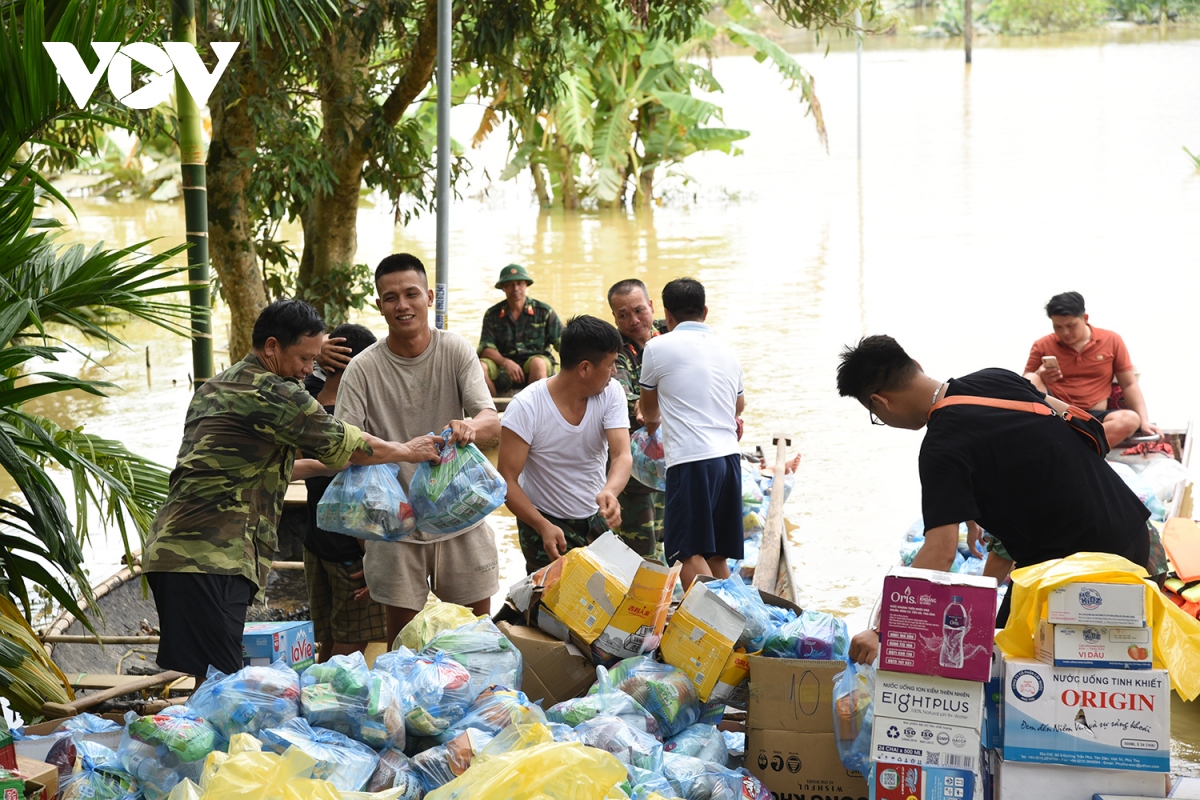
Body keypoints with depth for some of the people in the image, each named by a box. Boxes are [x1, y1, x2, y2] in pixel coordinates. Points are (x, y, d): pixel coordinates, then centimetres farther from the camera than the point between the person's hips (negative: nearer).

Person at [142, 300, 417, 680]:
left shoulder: (216, 388, 22)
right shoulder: (271, 393, -8)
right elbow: (347, 444, -1)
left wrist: (317, 468, 37)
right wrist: (408, 452, 15)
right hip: (208, 558, -10)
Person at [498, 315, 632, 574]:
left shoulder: (611, 393, -9)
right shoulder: (526, 407, -21)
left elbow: (622, 455, -20)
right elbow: (507, 480, -20)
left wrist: (609, 492, -43)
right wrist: (544, 527, -35)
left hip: (597, 522, 4)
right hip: (545, 524, -4)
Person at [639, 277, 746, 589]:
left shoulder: (659, 347, 0)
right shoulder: (726, 351, 16)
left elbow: (649, 411, 16)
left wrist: (653, 422, 40)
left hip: (691, 461, -6)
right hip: (729, 455, 6)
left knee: (689, 553, -9)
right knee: (717, 555, 12)